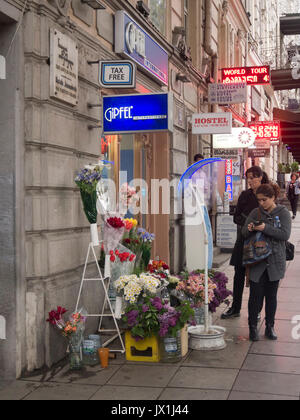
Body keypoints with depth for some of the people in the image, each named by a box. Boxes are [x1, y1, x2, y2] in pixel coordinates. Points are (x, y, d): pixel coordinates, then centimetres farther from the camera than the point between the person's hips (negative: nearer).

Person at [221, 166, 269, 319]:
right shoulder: (245, 195, 7)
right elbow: (236, 217, 6)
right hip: (244, 239, 3)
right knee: (239, 274, 6)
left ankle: (256, 311, 15)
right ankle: (235, 308, 16)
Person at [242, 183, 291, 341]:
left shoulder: (283, 213, 0)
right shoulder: (255, 213, 7)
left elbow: (285, 234, -12)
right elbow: (244, 232, 8)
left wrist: (266, 228, -21)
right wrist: (249, 229, -15)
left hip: (275, 261, -1)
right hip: (257, 261, 1)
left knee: (271, 295, 8)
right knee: (255, 294, -2)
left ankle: (270, 327, 19)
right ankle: (253, 327, 8)